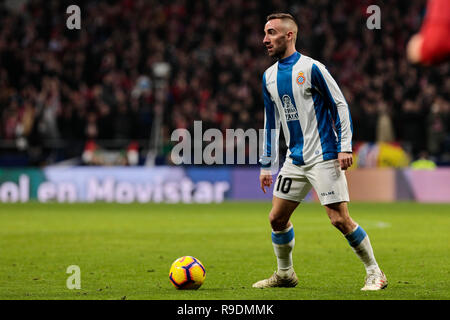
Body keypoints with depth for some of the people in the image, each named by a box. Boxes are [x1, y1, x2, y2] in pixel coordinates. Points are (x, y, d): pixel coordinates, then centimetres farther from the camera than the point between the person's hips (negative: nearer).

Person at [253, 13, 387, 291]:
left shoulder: (311, 68, -9)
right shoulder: (269, 76, 11)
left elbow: (340, 105, -7)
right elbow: (271, 122, 19)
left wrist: (345, 147, -14)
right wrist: (267, 165, 17)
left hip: (324, 158, -7)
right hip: (294, 161, 7)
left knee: (339, 219, -11)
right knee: (277, 218, 4)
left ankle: (375, 273, 1)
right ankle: (285, 274, 22)